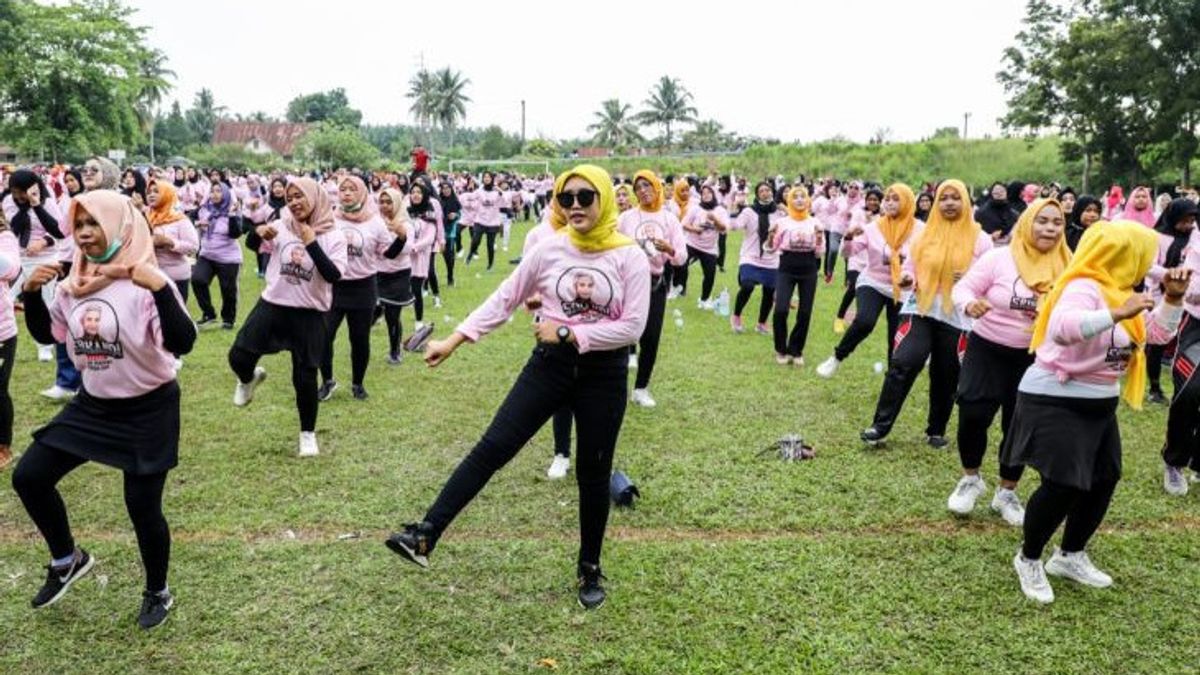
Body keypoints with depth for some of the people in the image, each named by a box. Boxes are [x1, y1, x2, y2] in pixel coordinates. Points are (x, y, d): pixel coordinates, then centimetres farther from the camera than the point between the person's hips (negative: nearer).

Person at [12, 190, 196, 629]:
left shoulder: (146, 283, -19)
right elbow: (45, 333, 16)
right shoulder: (74, 283, 2)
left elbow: (182, 344, -30)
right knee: (28, 477, 6)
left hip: (147, 410, -7)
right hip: (93, 405, 7)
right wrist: (31, 293, -2)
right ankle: (67, 559, 30)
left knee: (142, 506, 1)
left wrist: (161, 289, -41)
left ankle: (158, 594, 25)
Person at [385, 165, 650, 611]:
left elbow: (632, 326, -14)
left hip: (603, 374, -1)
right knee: (493, 447, -6)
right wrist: (456, 339, -3)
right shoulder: (549, 249, -3)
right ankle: (425, 536, -5)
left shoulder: (630, 257, -9)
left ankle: (590, 569, 28)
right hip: (549, 364, 2)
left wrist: (568, 332, -17)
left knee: (593, 474, 10)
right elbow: (504, 299, 2)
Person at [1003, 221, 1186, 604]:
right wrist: (1118, 314, -47)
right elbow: (1063, 327, -43)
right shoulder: (1084, 289, -21)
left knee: (1104, 480, 12)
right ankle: (1028, 560, 7)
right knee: (1063, 485, -14)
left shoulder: (1118, 292, 10)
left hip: (1098, 404, 10)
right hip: (1055, 402, -10)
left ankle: (1070, 556, 28)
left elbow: (1157, 334, 18)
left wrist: (1173, 298, 3)